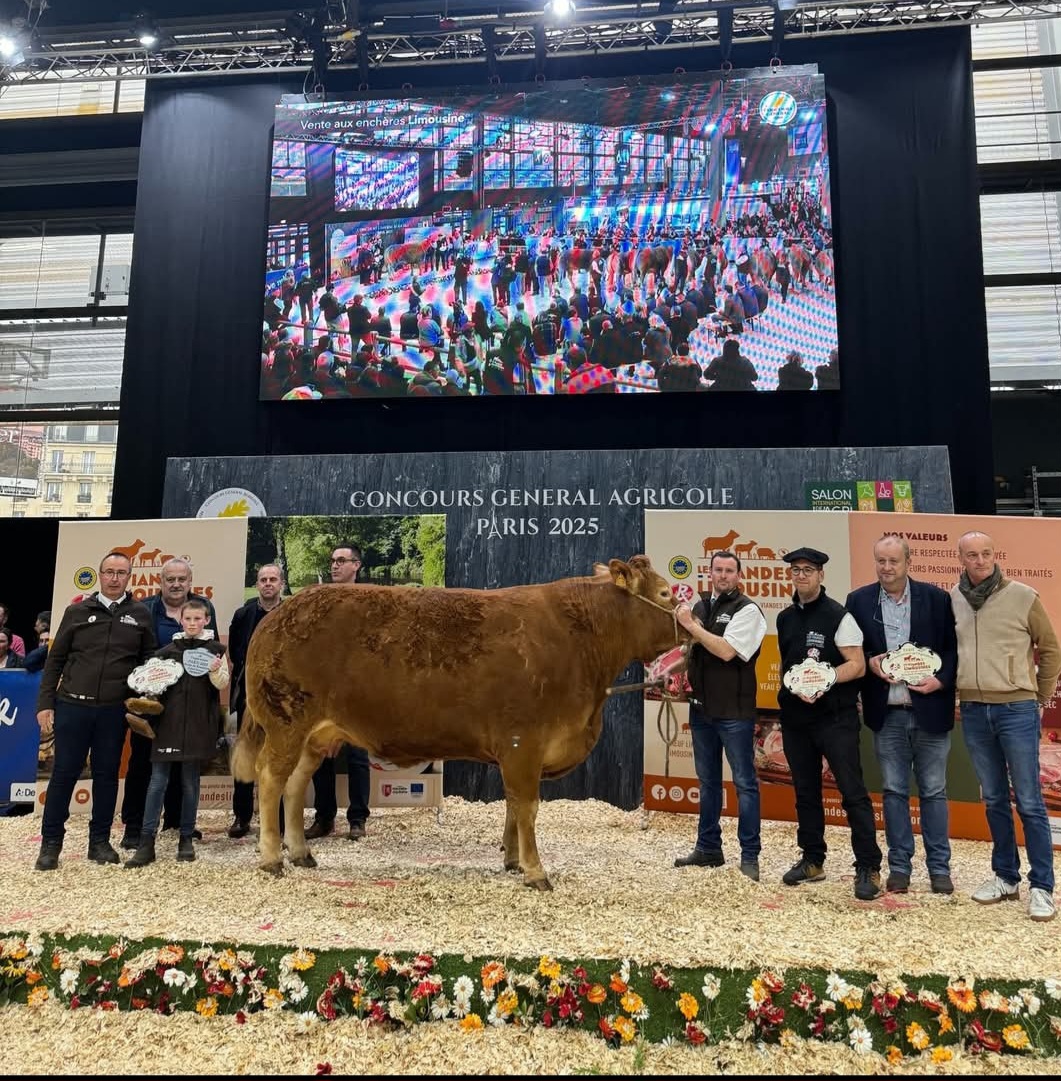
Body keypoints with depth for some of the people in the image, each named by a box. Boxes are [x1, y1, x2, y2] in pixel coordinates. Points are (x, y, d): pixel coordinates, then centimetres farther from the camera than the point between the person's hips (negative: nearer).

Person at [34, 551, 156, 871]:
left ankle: (100, 841, 20)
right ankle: (51, 842, 18)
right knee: (64, 774, 4)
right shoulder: (77, 612, 3)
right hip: (72, 706, -1)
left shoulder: (140, 615, 4)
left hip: (114, 711, 1)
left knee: (107, 775, 9)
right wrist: (45, 703, 0)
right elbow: (55, 660, 5)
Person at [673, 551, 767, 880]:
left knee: (744, 783, 2)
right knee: (707, 780, 16)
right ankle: (708, 848, 27)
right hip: (701, 707, 7)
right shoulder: (700, 606, 11)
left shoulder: (747, 609, -9)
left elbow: (726, 651, -21)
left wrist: (691, 626, -16)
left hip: (734, 712, -7)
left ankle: (749, 856, 11)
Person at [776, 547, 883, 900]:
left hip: (835, 716, -6)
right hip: (794, 716, 6)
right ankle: (811, 860, 25)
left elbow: (857, 665, -12)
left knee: (853, 791, -6)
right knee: (805, 791, 13)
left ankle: (868, 868, 3)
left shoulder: (838, 615, -8)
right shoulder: (785, 618, 11)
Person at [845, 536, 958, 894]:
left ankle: (939, 867, 21)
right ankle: (899, 866, 20)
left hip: (929, 709, -1)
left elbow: (953, 647, 1)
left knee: (933, 792, 8)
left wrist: (941, 679, -13)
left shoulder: (936, 597, -1)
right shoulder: (858, 600, 2)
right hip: (887, 714, 1)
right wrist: (870, 663, -11)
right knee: (894, 791, 9)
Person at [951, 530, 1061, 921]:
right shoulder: (950, 601, 2)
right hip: (973, 713, 3)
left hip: (1016, 710, -3)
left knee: (1029, 802, 1)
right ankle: (1006, 876, 26)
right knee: (994, 800, 14)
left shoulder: (1023, 596, -5)